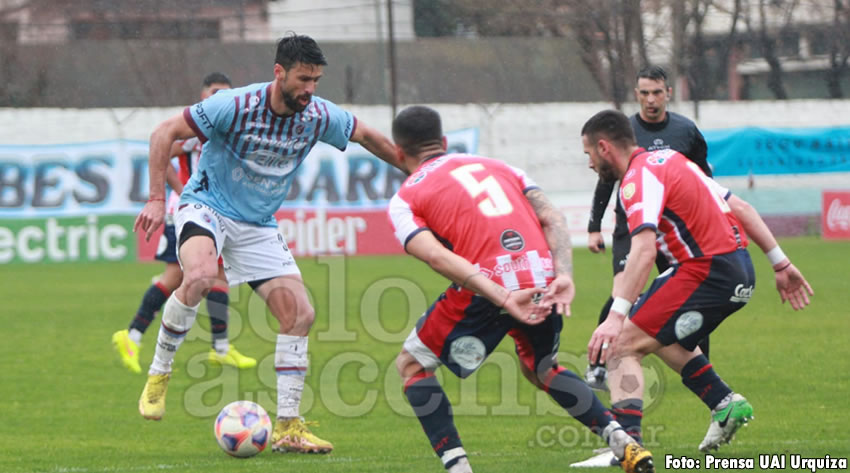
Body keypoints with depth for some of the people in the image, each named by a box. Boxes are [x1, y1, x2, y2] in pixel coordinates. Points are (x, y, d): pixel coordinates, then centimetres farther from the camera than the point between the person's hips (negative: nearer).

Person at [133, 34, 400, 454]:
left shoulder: (319, 116, -8)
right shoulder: (235, 106, -22)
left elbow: (367, 136, 12)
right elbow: (165, 132, -17)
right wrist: (157, 199, -23)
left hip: (258, 224, 5)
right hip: (206, 206, -5)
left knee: (300, 315, -6)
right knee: (200, 276, -37)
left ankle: (287, 428, 4)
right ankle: (158, 374, -16)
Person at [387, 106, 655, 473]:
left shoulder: (405, 199, 12)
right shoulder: (496, 166, 27)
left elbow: (438, 257, -8)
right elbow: (552, 219, 11)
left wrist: (504, 299, -16)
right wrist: (564, 277, -1)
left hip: (486, 285, -5)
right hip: (544, 282, 5)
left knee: (411, 365, 16)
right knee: (540, 370, 32)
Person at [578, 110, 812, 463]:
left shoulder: (638, 179, -12)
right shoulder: (670, 159, 17)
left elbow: (644, 250, -28)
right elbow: (740, 208, 18)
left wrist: (616, 316, -34)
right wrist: (781, 264, 22)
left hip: (708, 273, -10)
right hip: (740, 271, 10)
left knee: (622, 346, -10)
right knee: (663, 337, 31)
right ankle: (726, 405, 27)